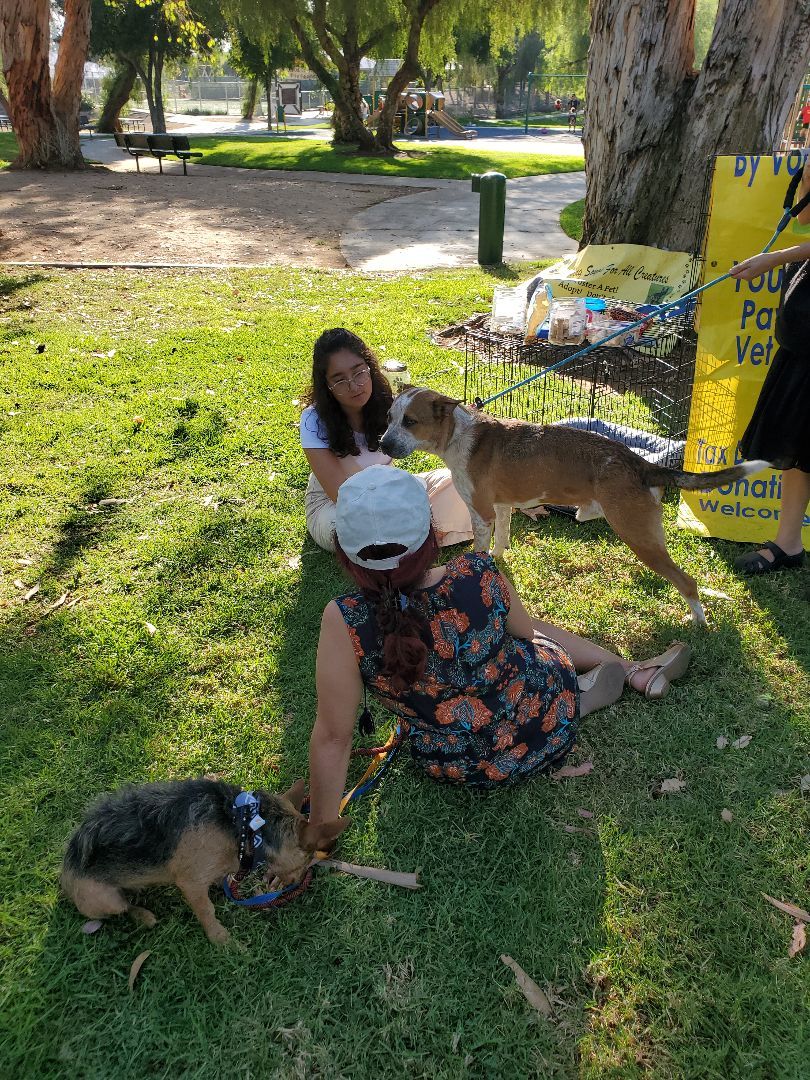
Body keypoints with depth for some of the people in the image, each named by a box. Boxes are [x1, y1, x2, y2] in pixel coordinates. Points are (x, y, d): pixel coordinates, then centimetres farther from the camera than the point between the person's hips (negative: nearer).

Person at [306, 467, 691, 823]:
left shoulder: (345, 622, -29)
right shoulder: (481, 575, -23)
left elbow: (331, 738, -20)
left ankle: (632, 670, 24)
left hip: (467, 768, 0)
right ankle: (633, 670, 35)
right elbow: (526, 631, -2)